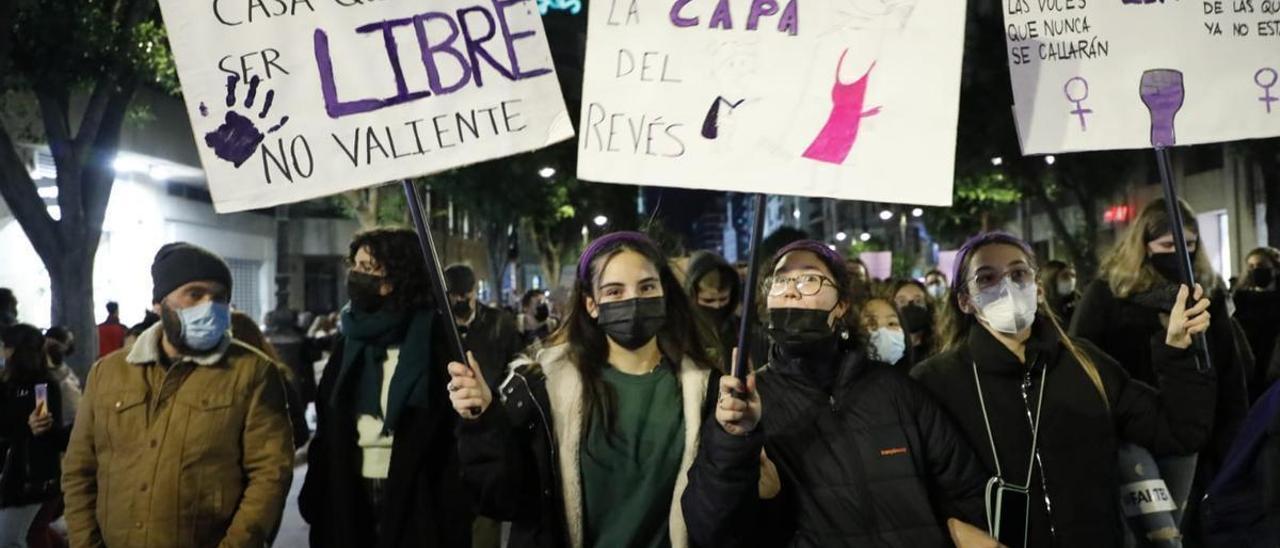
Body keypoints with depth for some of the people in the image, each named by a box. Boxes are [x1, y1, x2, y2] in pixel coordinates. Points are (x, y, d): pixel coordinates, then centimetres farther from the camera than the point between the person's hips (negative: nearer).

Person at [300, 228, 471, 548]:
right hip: (351, 498, 6)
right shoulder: (351, 338, 10)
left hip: (417, 499, -5)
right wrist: (316, 496, 5)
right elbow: (327, 430, 11)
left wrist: (453, 519, -18)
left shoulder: (436, 337, -9)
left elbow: (456, 436, -14)